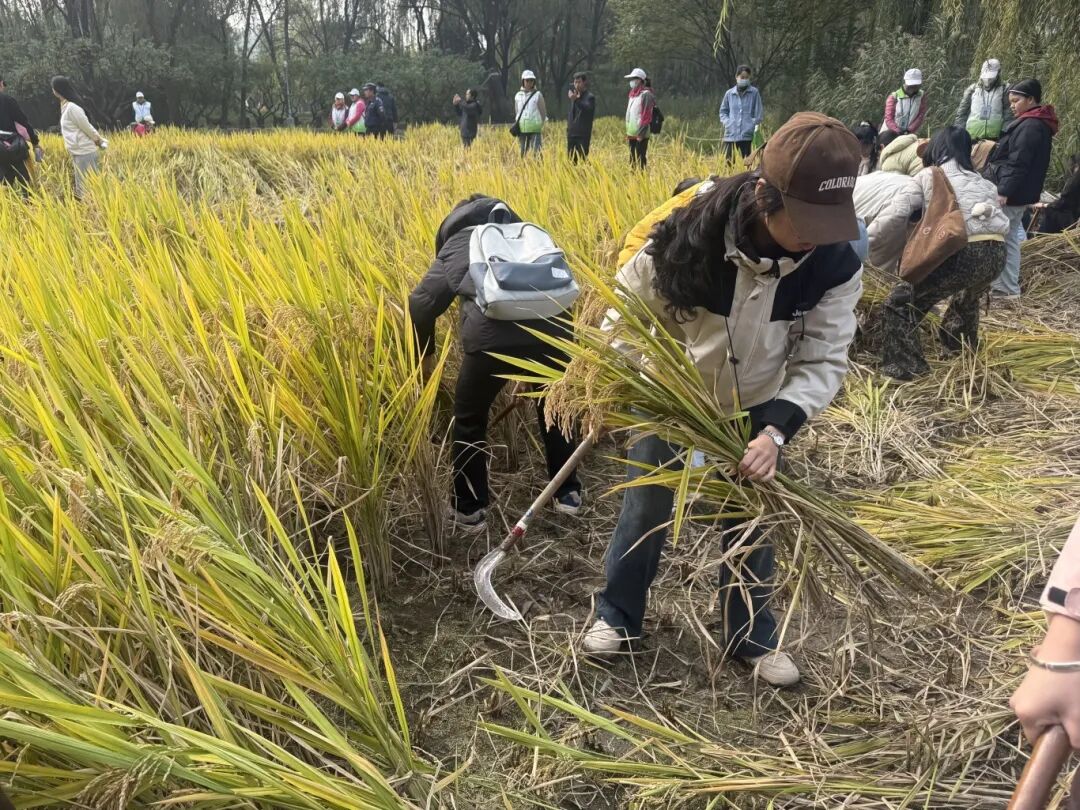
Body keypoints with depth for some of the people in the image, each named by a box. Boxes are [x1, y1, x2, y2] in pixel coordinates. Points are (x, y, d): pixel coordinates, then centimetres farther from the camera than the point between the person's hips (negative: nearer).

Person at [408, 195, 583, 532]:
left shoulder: (457, 244, 25)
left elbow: (422, 303, 20)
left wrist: (424, 354, 34)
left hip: (492, 333, -3)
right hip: (552, 325, 3)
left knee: (469, 418, 20)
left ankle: (470, 508, 30)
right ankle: (568, 493, 41)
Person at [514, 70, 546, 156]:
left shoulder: (538, 95, 1)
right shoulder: (518, 96, 11)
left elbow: (543, 113, 3)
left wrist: (543, 128, -1)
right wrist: (517, 132, 14)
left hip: (535, 130, -4)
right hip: (522, 130, 4)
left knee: (537, 153, -13)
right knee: (523, 154, 8)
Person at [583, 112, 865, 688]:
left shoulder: (836, 264, -25)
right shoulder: (689, 233, -33)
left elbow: (824, 361, -19)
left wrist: (776, 429, -34)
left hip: (755, 407, 2)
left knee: (751, 521, 15)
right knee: (645, 510, 13)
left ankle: (751, 635, 38)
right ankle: (617, 615, 37)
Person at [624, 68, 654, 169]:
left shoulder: (646, 94, -10)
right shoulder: (632, 94, 15)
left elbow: (646, 116, -15)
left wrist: (641, 134, -19)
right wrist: (627, 132, 16)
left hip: (640, 134, -8)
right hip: (632, 134, 8)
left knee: (641, 158, -6)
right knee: (632, 158, 11)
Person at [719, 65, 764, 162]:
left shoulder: (754, 93, 3)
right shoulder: (729, 94, 9)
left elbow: (759, 113, 4)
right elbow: (723, 111, 18)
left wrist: (753, 125, -7)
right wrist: (727, 122, 2)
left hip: (747, 136, -2)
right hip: (730, 135, 2)